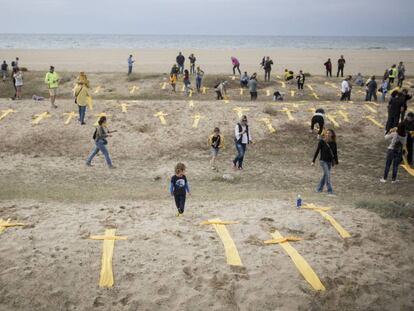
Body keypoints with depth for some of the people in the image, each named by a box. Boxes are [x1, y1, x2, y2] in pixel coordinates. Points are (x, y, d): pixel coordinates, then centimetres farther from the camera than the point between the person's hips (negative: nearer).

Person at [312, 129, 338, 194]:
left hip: (330, 162, 4)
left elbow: (335, 153, 9)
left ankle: (319, 189, 24)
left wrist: (336, 162, 7)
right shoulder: (322, 142, -8)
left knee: (325, 175, 10)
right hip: (323, 161, -4)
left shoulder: (333, 143, 1)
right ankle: (330, 190, -2)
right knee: (327, 175, -10)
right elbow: (317, 151, -4)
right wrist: (313, 161, -4)